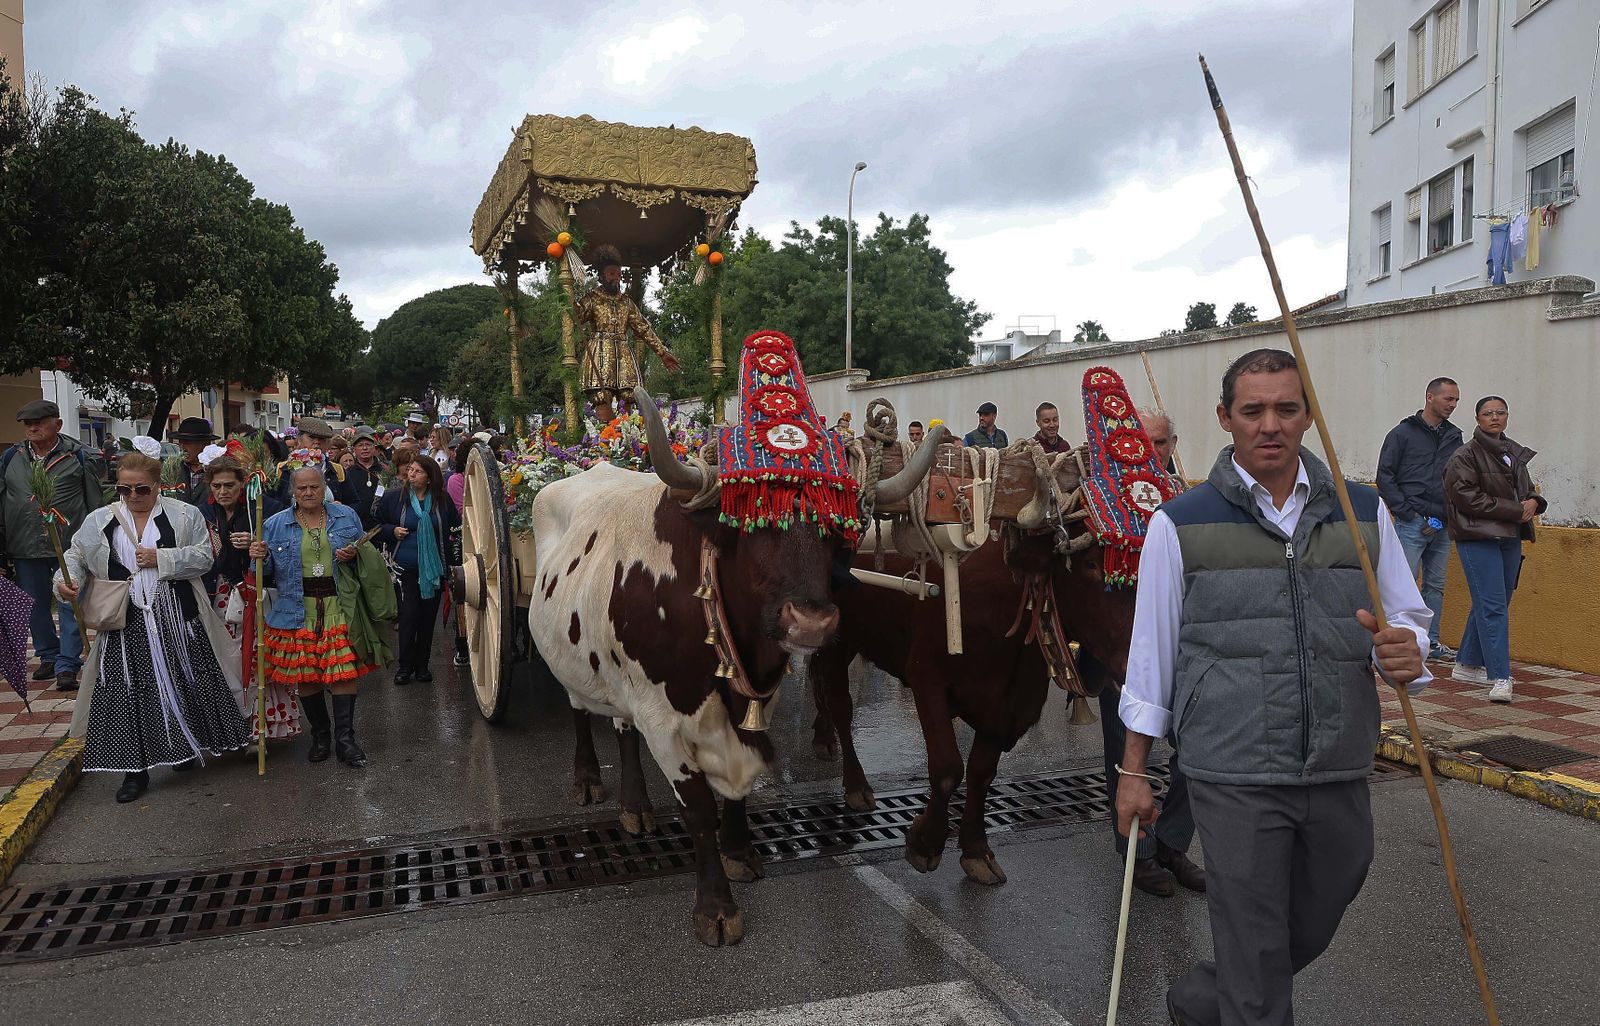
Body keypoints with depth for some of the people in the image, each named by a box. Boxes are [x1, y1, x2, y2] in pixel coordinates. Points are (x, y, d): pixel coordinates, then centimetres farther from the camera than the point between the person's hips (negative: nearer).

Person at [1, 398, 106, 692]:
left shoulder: (79, 457, -1)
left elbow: (95, 503, 2)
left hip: (69, 547, -4)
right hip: (25, 548, 4)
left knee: (70, 606, -3)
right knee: (35, 607, 14)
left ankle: (67, 666, 2)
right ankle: (49, 657, 30)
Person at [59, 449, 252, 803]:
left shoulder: (184, 515, 0)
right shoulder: (100, 521, 7)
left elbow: (203, 557, -6)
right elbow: (76, 555, 10)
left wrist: (160, 558, -16)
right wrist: (66, 580, -10)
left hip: (177, 620, -1)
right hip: (127, 624, 1)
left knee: (185, 685, 7)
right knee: (129, 692, 0)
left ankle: (184, 748, 29)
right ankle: (135, 770, 9)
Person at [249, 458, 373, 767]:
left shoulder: (346, 516, 6)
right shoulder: (276, 524, 5)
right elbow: (269, 572, 6)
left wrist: (353, 555, -9)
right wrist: (259, 557, -15)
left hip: (339, 607, -1)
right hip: (298, 611, 1)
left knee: (345, 669, -7)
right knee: (304, 674, 6)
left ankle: (345, 736, 2)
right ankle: (320, 734, 23)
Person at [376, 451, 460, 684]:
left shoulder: (442, 500, 3)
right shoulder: (395, 497, -1)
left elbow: (455, 529, 15)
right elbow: (378, 525, 9)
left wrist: (451, 555, 6)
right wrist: (392, 531, -9)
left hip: (434, 567, 2)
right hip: (406, 567, -2)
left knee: (428, 617, 8)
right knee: (409, 615, -6)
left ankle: (422, 665, 20)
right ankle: (405, 666, 6)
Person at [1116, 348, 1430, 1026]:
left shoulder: (1365, 513, 6)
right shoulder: (1180, 525, -2)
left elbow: (1410, 616, 11)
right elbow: (1151, 651, 1)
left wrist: (1403, 650, -15)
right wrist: (1133, 770, 2)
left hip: (1340, 774, 4)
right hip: (1234, 776, -4)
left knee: (1313, 931, 20)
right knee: (1257, 953, 3)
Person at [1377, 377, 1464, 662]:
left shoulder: (1454, 436, 13)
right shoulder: (1403, 433, -3)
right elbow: (1385, 477, -6)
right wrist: (1409, 513, -12)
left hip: (1442, 526, 6)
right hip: (1412, 524, -6)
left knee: (1436, 585, 11)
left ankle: (1431, 642, 19)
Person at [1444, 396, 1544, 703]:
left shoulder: (1515, 454, 17)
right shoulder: (1466, 455, -7)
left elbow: (1527, 491, 27)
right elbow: (1467, 497, -15)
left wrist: (1533, 502, 2)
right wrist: (1515, 511, -15)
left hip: (1510, 538, 8)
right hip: (1478, 538, -8)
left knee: (1487, 605, 13)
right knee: (1492, 606, -12)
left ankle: (1467, 665, 26)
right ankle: (1500, 678, -13)